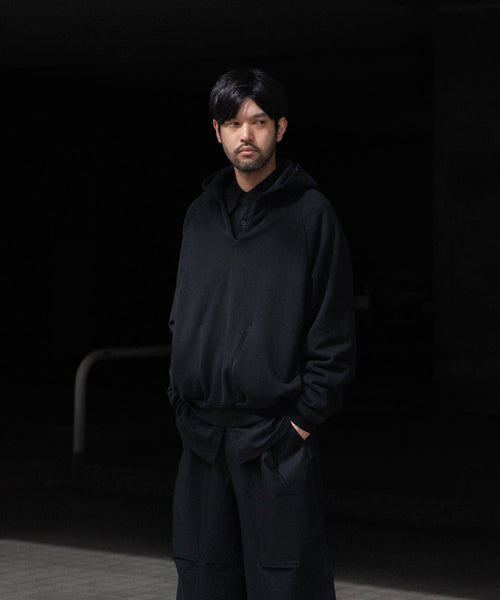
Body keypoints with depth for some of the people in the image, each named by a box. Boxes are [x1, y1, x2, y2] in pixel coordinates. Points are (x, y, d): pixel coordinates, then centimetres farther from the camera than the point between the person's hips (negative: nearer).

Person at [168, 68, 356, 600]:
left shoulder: (310, 212, -2)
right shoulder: (201, 214, 13)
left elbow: (334, 331, -5)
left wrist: (306, 416, -9)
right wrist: (181, 399, 9)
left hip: (278, 436, -5)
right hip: (202, 435, 5)